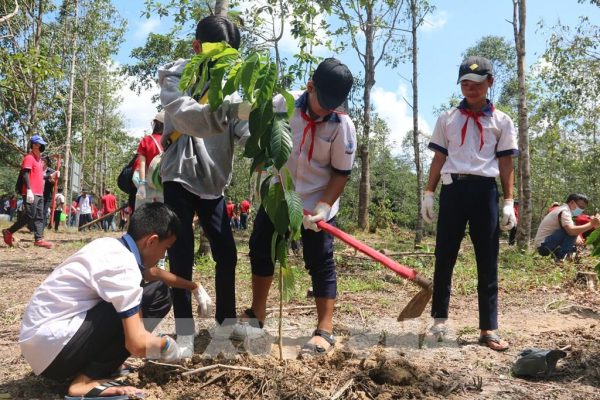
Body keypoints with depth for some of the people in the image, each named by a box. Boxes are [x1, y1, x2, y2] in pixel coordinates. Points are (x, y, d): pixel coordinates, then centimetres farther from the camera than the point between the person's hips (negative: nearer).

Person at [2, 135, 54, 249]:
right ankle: (8, 231, 4)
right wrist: (29, 190, -26)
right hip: (30, 193, -9)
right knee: (29, 215, -10)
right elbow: (25, 174, -18)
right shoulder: (29, 158, -7)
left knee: (39, 217, 5)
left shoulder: (39, 159, 20)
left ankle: (39, 239, 4)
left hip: (39, 193, 9)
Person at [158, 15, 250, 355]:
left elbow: (241, 130, -3)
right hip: (179, 178, -5)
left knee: (226, 253, 4)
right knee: (182, 256, -4)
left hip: (213, 181, 5)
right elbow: (187, 117, -28)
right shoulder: (174, 76, -7)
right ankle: (186, 334, 5)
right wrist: (232, 108, -44)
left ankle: (228, 324, 17)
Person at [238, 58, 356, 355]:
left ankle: (325, 331, 3)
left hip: (318, 203, -3)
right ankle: (256, 316, 27)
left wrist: (323, 207, -22)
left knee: (320, 263, -3)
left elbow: (341, 173, -12)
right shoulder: (281, 104, -13)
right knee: (261, 249, 10)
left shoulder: (343, 125, -18)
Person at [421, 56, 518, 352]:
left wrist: (509, 202, -2)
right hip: (453, 189, 1)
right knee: (444, 257, 3)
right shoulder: (448, 118, 13)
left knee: (487, 262, 1)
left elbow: (506, 163, 7)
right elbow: (439, 158, 12)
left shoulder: (502, 121, 10)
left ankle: (488, 329, 6)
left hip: (485, 191, 0)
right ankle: (439, 319, 15)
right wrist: (428, 193, 3)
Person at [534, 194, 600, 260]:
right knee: (573, 232, -23)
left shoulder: (562, 210, 17)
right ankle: (560, 257, -18)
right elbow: (571, 231, -31)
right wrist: (591, 224, -26)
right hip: (544, 245, -10)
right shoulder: (564, 211, -14)